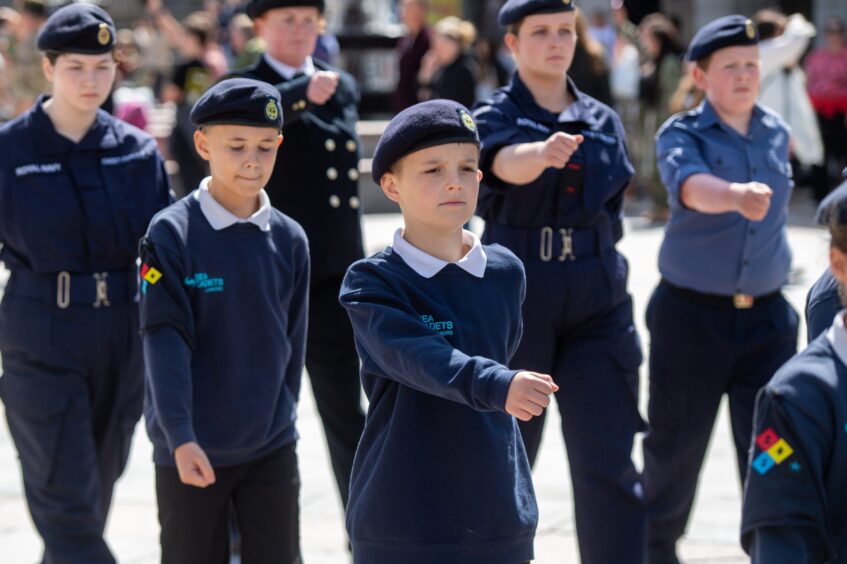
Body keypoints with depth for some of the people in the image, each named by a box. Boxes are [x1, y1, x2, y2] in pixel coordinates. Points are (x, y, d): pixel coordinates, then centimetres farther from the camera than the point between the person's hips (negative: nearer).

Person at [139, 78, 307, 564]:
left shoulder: (290, 240, 2)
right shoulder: (172, 234, -10)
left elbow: (293, 340, 10)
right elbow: (165, 339, -16)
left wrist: (281, 415, 10)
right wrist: (181, 436, -24)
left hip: (271, 448, 3)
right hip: (191, 450, -3)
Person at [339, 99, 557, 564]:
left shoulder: (504, 273, 6)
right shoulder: (371, 282, -10)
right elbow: (419, 357, -27)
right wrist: (495, 387, -42)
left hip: (498, 512, 4)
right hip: (402, 523, -4)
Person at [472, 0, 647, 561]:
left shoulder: (604, 122, 9)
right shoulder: (496, 115, -4)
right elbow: (508, 163, -28)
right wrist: (545, 152, -50)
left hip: (598, 304, 3)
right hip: (515, 300, -2)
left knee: (610, 461, -6)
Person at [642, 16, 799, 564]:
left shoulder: (777, 133, 5)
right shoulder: (681, 135, -9)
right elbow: (691, 185, -33)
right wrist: (736, 196, -52)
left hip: (765, 315, 3)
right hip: (692, 313, -2)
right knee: (677, 441, 11)